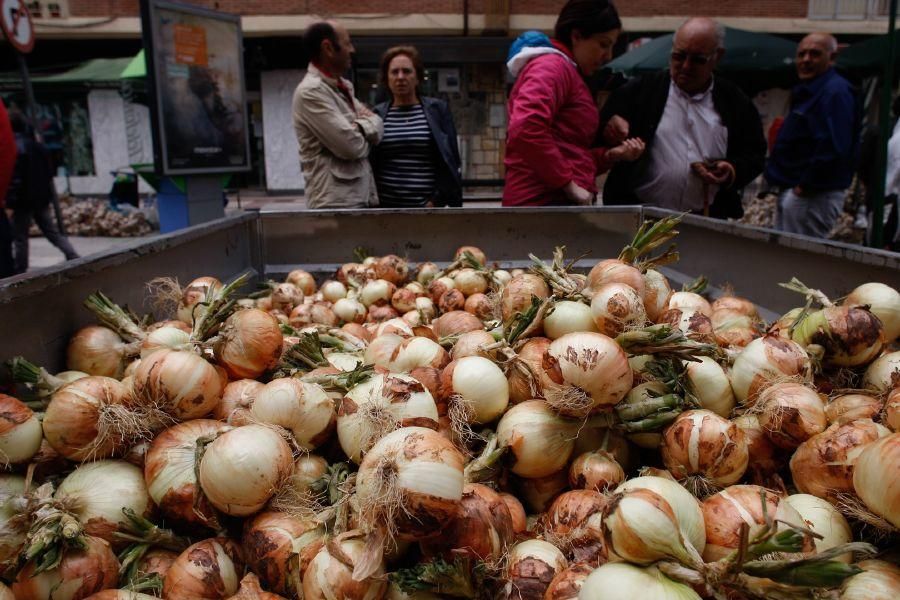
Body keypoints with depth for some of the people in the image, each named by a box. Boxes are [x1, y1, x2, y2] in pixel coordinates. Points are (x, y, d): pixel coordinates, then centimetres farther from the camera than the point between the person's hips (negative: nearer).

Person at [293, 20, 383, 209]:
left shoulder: (343, 87, 17)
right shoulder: (310, 91, -12)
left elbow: (377, 126, 11)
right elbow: (351, 145, -19)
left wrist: (361, 127, -11)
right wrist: (365, 137, 3)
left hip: (361, 199, 9)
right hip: (335, 203, -9)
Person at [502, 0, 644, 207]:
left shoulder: (569, 73, 24)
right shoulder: (553, 66, -7)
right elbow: (526, 130, -26)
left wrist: (612, 155, 9)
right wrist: (568, 184, -19)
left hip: (562, 201, 10)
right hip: (544, 202, -10)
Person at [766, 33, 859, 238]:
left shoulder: (836, 92, -14)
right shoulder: (808, 92, 19)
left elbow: (833, 148, -26)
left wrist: (805, 185, -20)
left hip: (813, 196, -11)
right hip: (793, 192, 11)